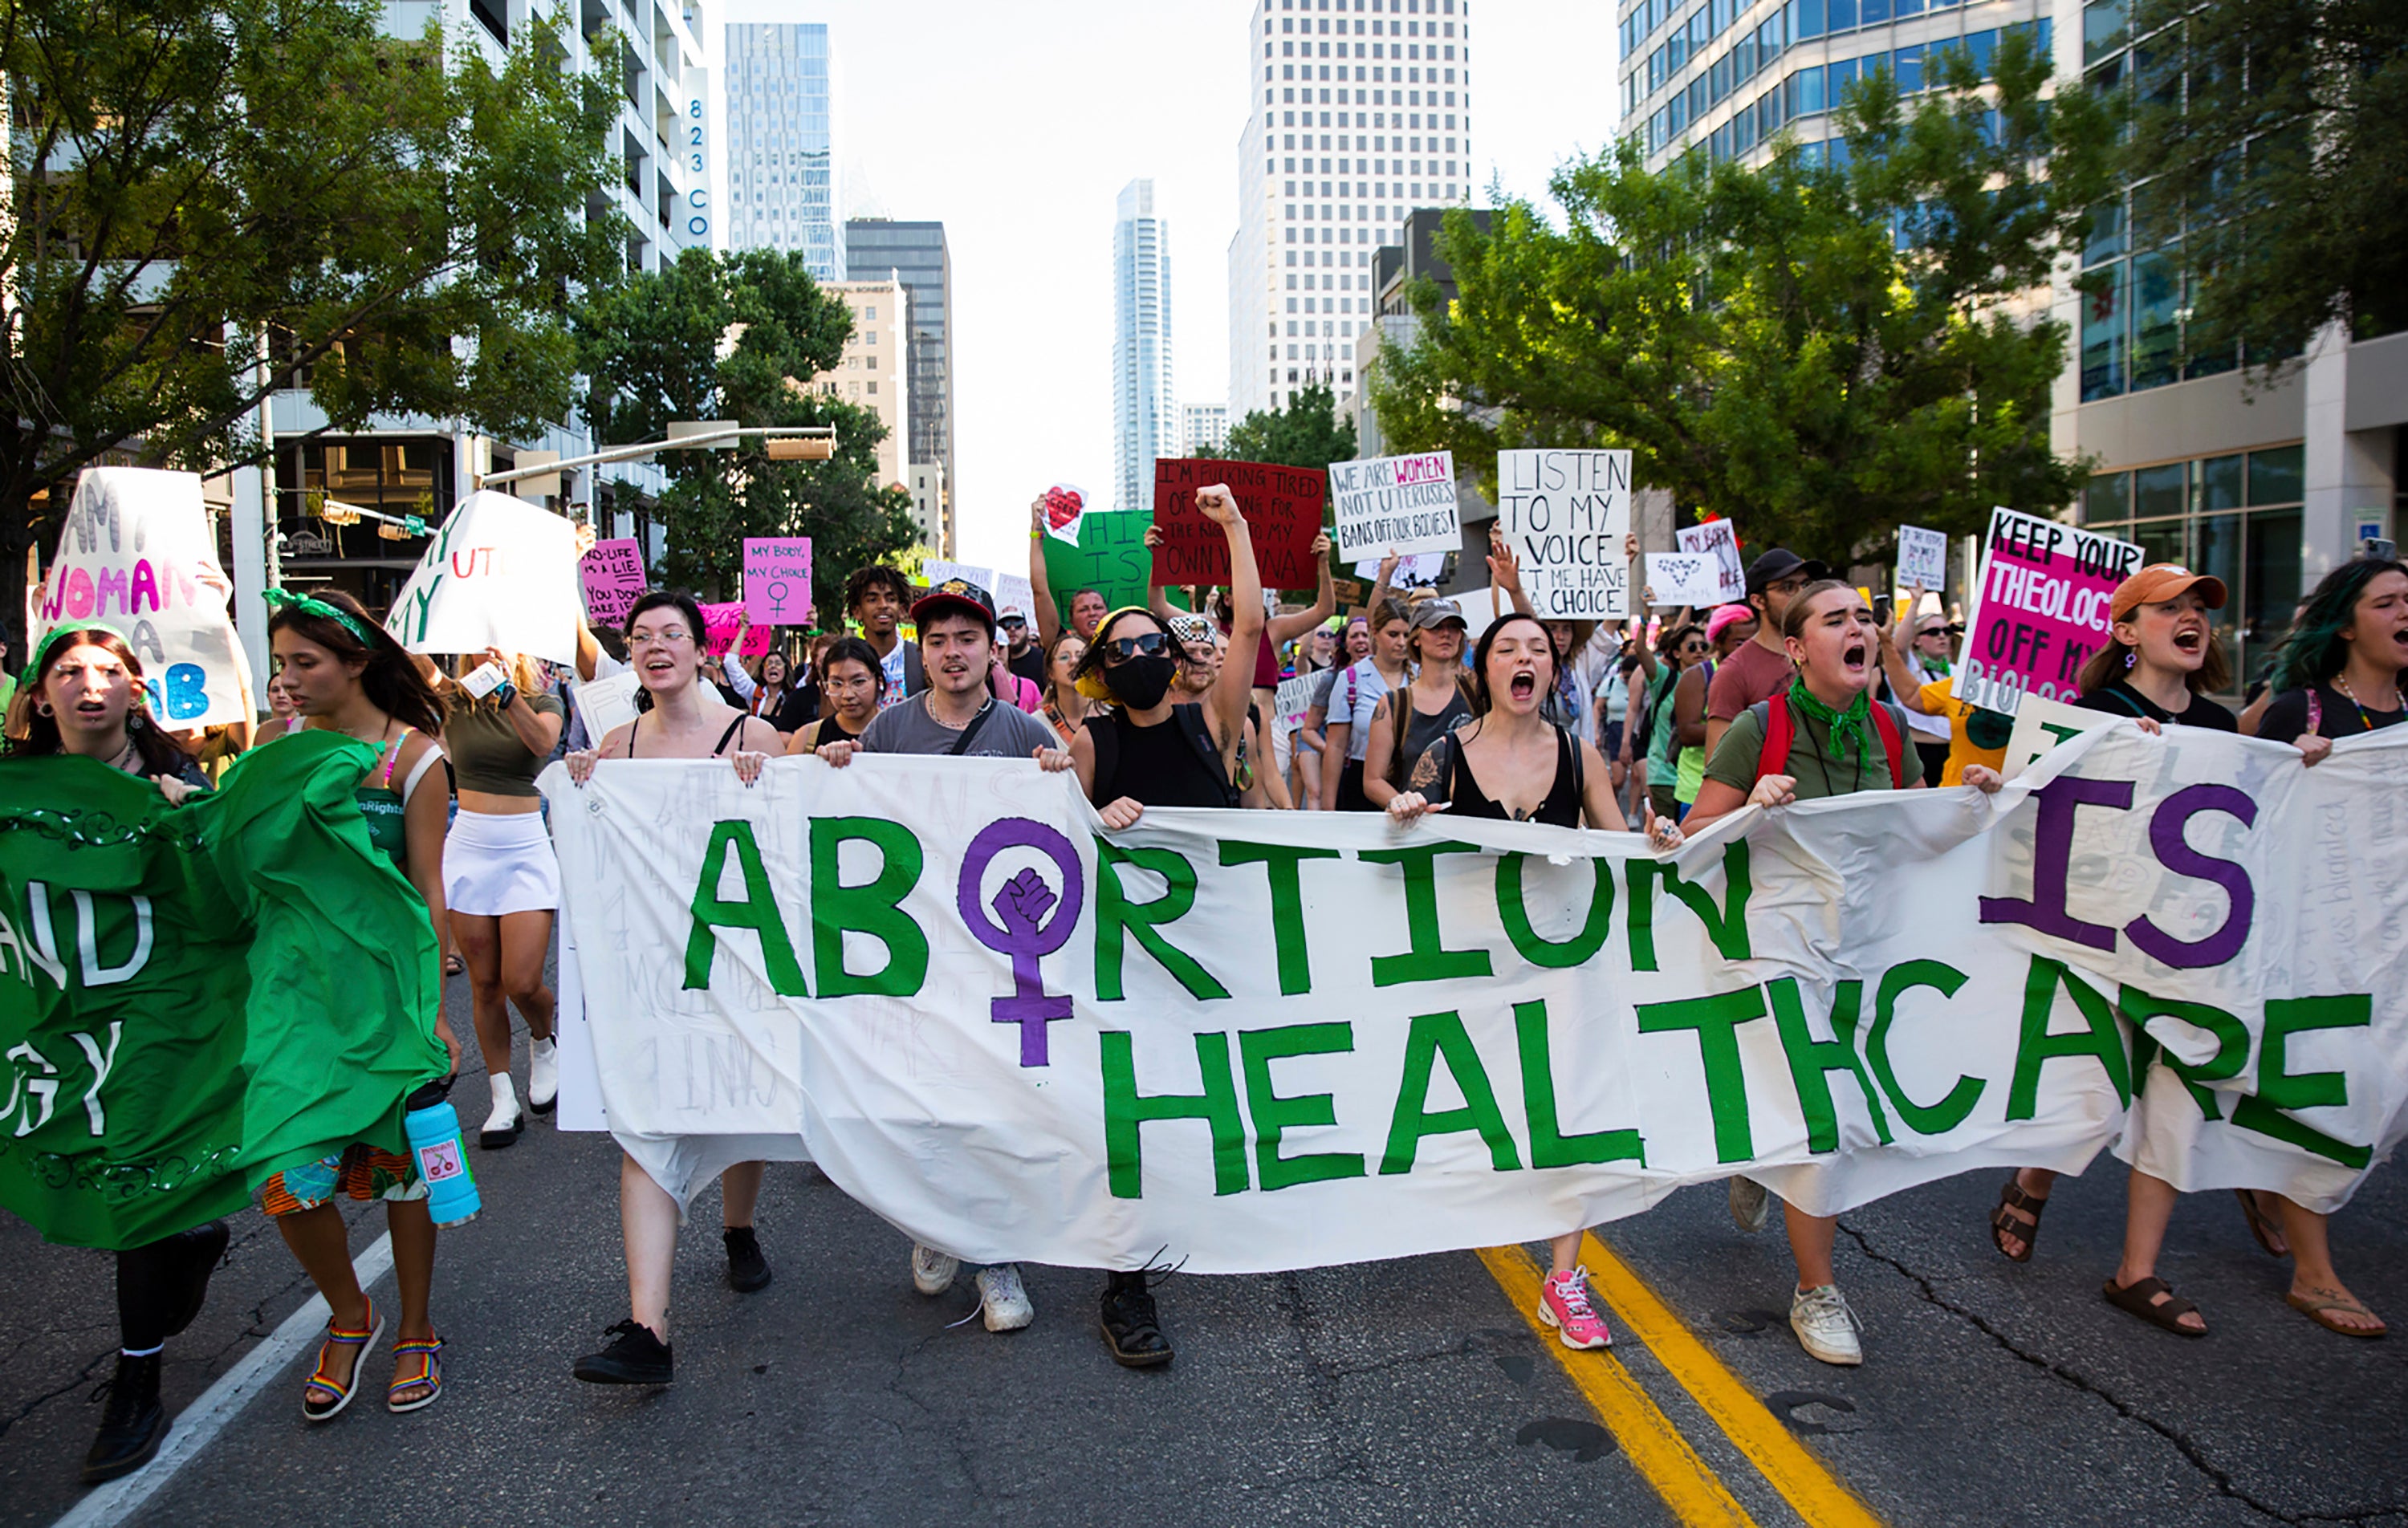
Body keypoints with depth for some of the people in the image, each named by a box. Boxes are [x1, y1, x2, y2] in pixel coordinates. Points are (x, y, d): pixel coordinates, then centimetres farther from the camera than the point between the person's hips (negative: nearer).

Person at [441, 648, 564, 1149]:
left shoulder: (542, 703, 3)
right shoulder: (454, 704, 5)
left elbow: (542, 742, -20)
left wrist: (507, 691, -35)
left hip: (525, 849, -1)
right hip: (469, 846, 2)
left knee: (522, 982, -10)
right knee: (484, 983, 6)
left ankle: (543, 1042, 25)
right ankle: (503, 1099, 18)